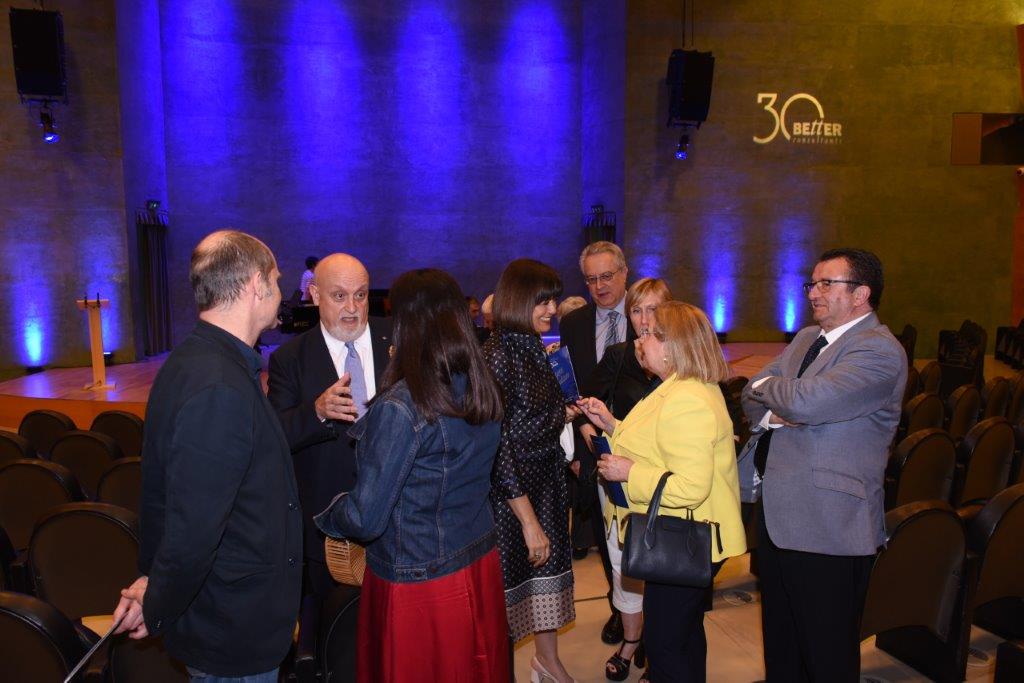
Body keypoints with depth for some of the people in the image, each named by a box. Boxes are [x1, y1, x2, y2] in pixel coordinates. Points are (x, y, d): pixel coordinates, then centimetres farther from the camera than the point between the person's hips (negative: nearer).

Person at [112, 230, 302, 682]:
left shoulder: (193, 360, 3)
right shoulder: (219, 390, -29)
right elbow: (192, 532, -28)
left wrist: (153, 577, 13)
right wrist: (157, 610, -12)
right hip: (235, 631, -9)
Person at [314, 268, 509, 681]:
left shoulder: (400, 407, -24)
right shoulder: (483, 391, -4)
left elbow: (366, 519, -21)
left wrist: (324, 516, 1)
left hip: (417, 583, -6)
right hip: (481, 568, 6)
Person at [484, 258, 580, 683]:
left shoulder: (535, 350, 6)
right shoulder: (497, 356, -19)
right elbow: (497, 445, -21)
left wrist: (562, 415, 1)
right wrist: (529, 520, -20)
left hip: (547, 482, 8)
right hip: (509, 492, -8)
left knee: (548, 567, 19)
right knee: (509, 573, 6)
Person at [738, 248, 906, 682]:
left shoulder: (879, 351, -16)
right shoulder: (806, 338, 13)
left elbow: (806, 402, -29)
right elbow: (752, 396, 12)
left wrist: (767, 387, -8)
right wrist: (771, 414, -11)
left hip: (826, 527, -8)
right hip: (777, 515, 8)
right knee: (780, 647, 23)